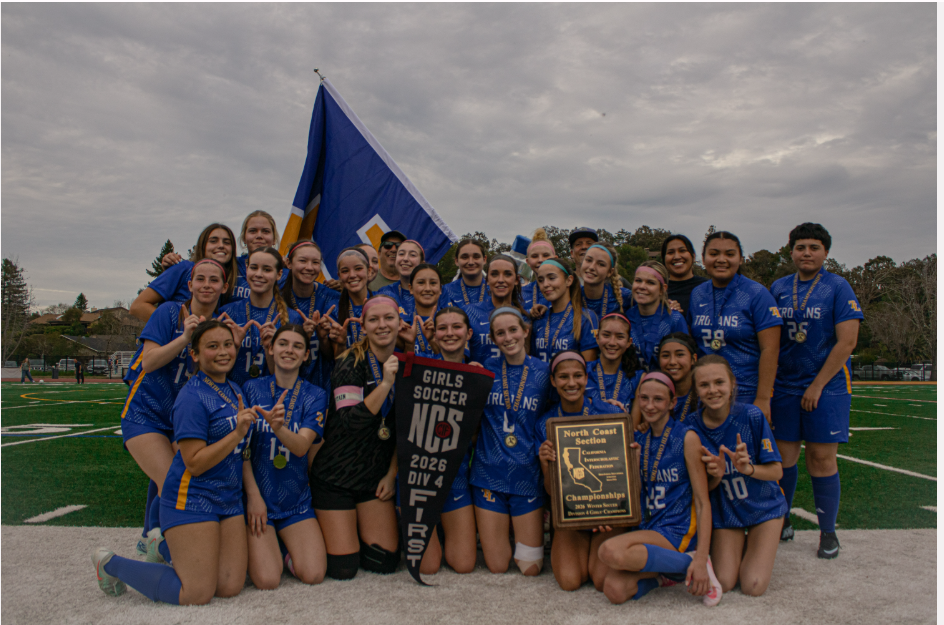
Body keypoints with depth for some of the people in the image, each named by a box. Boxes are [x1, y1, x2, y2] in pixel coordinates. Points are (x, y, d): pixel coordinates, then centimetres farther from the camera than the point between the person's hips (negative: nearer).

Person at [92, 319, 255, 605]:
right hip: (191, 499, -8)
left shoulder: (234, 390, 11)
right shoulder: (192, 397, -16)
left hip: (229, 500, 8)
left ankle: (170, 548, 28)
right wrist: (237, 433, -24)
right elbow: (195, 463, -19)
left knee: (230, 587, 2)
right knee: (197, 594, -6)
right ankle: (110, 563, 14)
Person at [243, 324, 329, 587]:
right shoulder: (252, 388, -1)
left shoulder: (314, 396, 1)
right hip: (257, 496, -1)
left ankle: (287, 548, 18)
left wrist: (278, 427, -35)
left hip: (296, 499, 1)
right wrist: (253, 495, -9)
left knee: (313, 575, -13)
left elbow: (302, 446, -14)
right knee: (267, 580, -16)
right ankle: (260, 547, 17)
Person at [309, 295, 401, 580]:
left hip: (377, 475, 5)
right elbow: (350, 423, -24)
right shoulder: (350, 364, -13)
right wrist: (386, 383, -31)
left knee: (385, 562, 1)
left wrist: (392, 474, 3)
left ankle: (355, 531, 29)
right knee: (343, 568, -4)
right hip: (336, 474, -5)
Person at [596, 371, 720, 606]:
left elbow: (702, 502, -8)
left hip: (677, 531, -4)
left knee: (610, 552, -31)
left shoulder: (686, 438, -5)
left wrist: (700, 559, -18)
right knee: (614, 590, -23)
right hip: (646, 529, 5)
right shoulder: (638, 440, 11)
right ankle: (657, 576, 6)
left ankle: (688, 561, -11)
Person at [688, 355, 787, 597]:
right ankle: (741, 545, 20)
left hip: (764, 507, -1)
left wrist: (748, 468, -32)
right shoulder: (692, 425, -14)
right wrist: (716, 476, -28)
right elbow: (704, 488, -6)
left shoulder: (751, 416, -20)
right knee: (722, 584, -10)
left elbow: (776, 471, -12)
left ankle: (760, 544, 19)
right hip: (725, 513, 2)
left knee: (753, 587, -12)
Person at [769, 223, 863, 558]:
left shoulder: (838, 287, -3)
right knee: (783, 455, 6)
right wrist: (765, 386, 2)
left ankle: (828, 532, 14)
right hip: (784, 386, 3)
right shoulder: (778, 288, 7)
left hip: (827, 385, -3)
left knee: (822, 457, -1)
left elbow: (847, 342, -9)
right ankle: (782, 521, 23)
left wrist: (817, 385, -11)